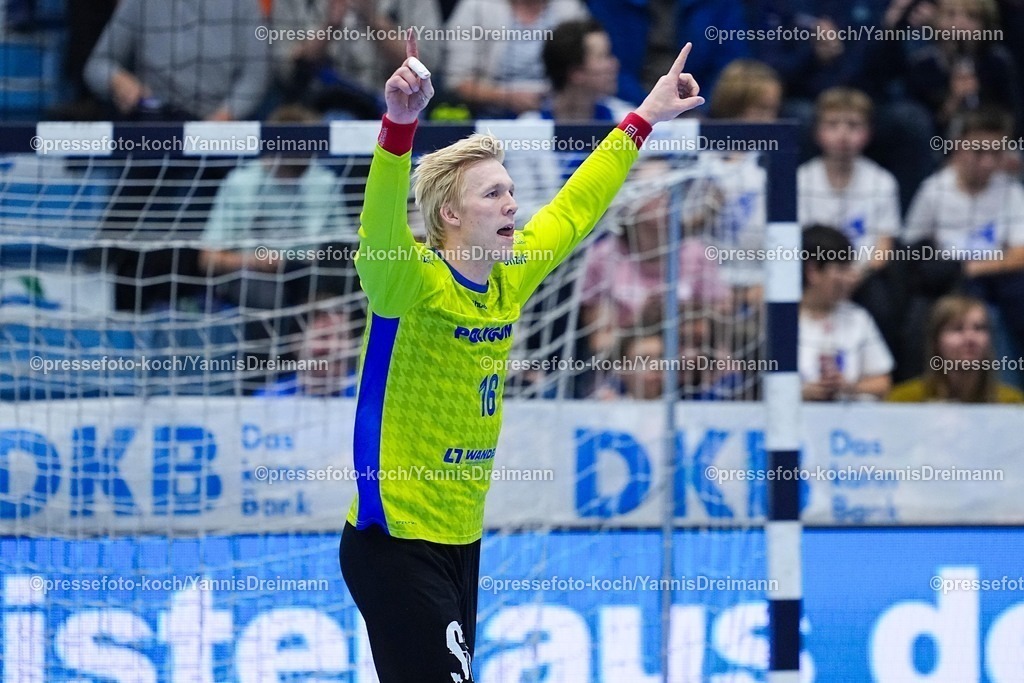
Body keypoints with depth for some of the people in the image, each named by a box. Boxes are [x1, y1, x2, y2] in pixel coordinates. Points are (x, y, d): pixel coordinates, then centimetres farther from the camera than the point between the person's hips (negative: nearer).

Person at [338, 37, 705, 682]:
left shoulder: (509, 280, 5)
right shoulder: (411, 284, -16)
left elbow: (575, 208, 20)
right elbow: (382, 224, -37)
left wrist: (644, 119, 25)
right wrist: (401, 124, -53)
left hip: (463, 542, 8)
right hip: (397, 542, -8)